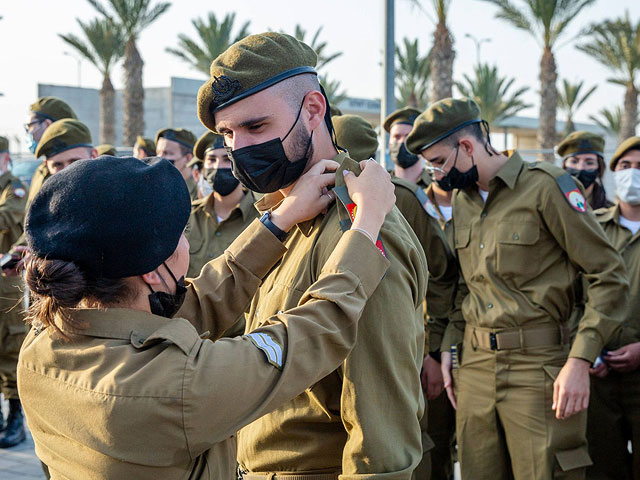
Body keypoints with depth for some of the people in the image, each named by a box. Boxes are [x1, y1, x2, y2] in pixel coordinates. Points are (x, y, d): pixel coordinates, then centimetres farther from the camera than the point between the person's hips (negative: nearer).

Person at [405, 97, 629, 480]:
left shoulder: (547, 186, -9)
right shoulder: (462, 200, 13)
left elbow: (610, 275, -11)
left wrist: (580, 361, -17)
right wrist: (450, 347, 10)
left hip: (538, 365, -6)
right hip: (474, 366, 6)